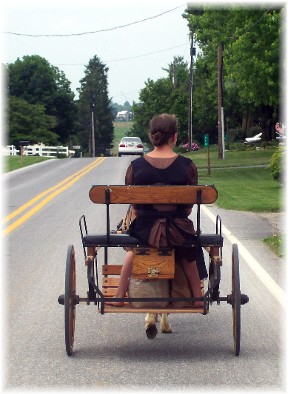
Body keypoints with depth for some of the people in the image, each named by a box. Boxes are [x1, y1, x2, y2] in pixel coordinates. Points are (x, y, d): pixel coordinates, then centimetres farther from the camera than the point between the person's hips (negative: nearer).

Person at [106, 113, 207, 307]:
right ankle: (198, 297, 43)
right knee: (186, 254, 36)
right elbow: (190, 206, 2)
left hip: (145, 231, 1)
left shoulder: (135, 166, -6)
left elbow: (133, 204, 3)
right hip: (179, 231, 0)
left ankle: (119, 296, 39)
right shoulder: (188, 166, -7)